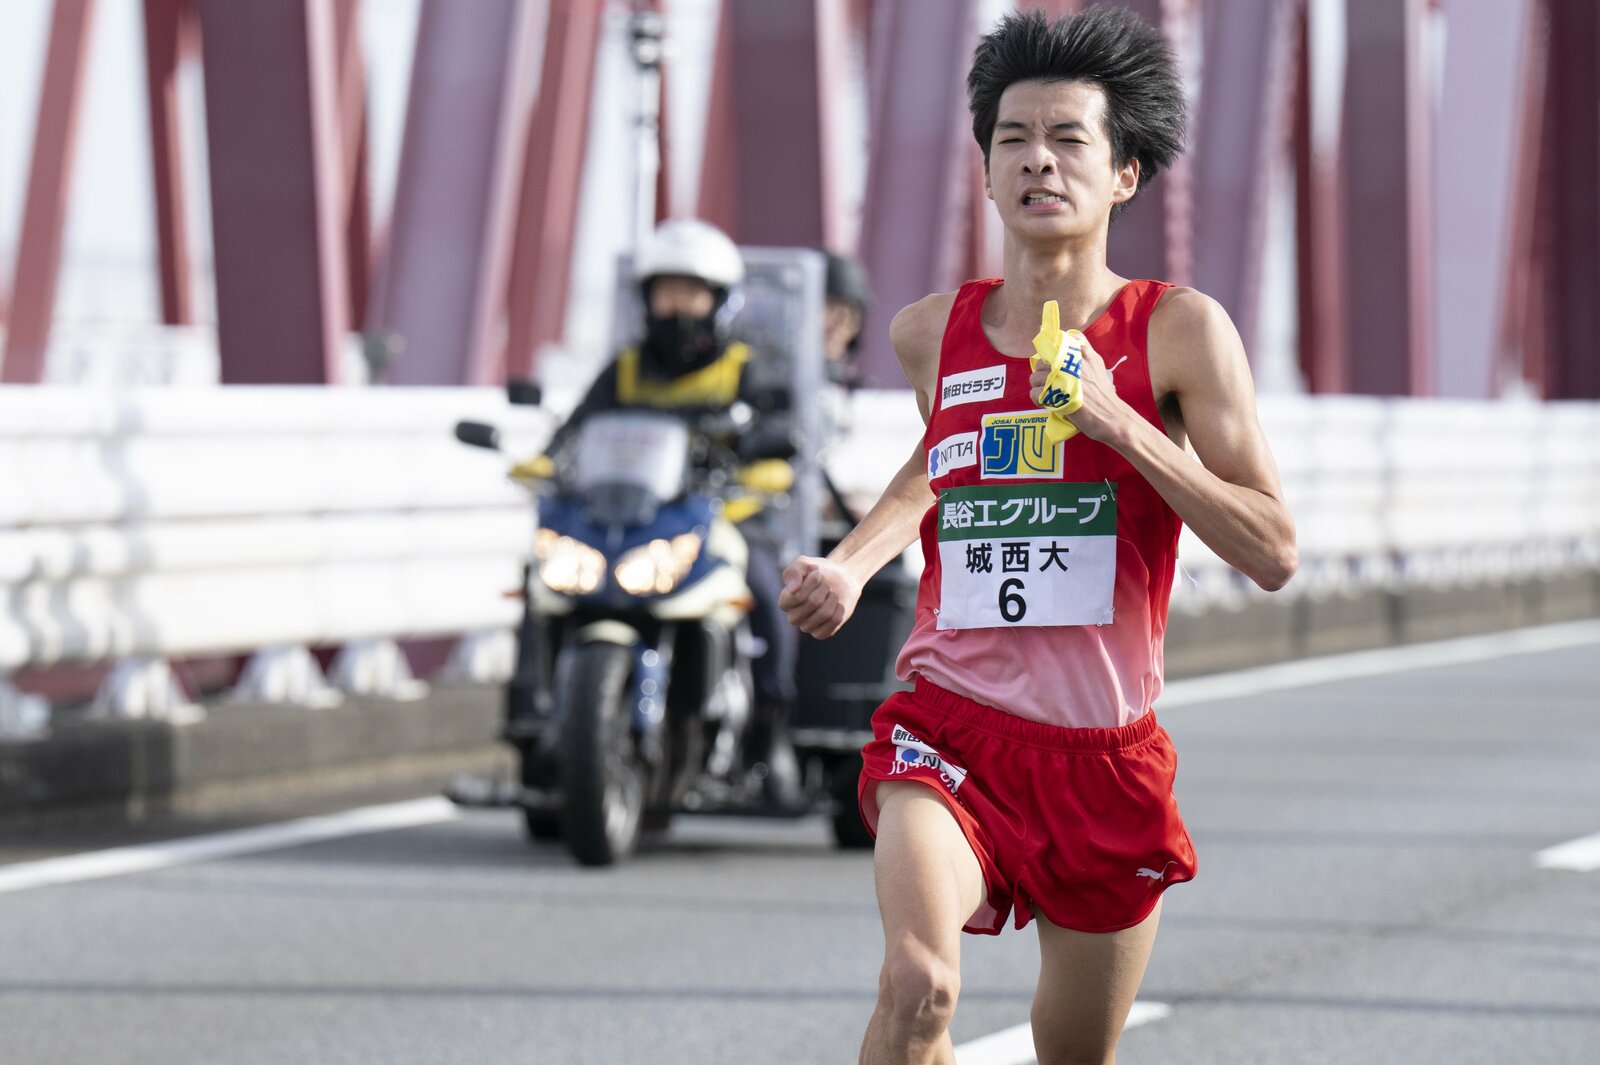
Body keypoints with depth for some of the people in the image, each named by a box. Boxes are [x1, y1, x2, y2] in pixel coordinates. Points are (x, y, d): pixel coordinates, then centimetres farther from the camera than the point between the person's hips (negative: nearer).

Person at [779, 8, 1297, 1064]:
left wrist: (1120, 423, -19)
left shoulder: (1180, 330, -5)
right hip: (951, 731, 0)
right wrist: (850, 566, 14)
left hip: (1107, 751, 0)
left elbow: (1273, 553, -11)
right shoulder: (932, 332, 4)